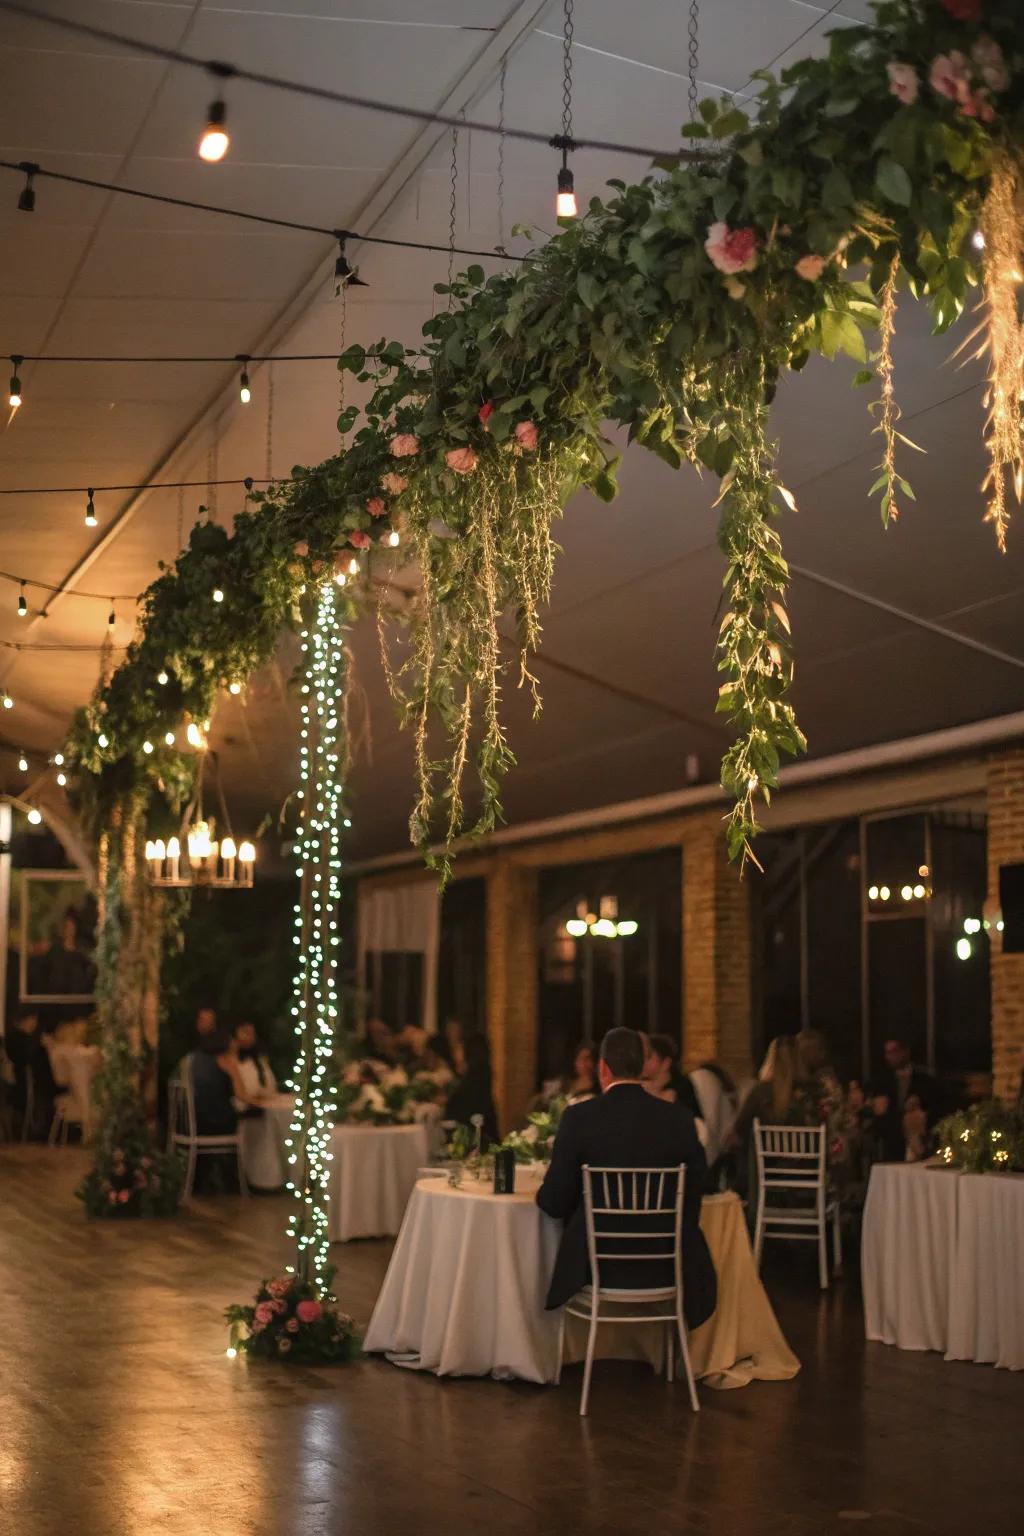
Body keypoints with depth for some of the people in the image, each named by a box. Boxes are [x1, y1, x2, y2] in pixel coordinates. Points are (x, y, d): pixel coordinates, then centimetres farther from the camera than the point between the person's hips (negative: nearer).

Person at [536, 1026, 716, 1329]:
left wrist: (544, 1193, 19)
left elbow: (554, 1203, -6)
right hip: (665, 1269, 1)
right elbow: (696, 1189, 6)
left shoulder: (579, 1117, -9)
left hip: (597, 1268, -1)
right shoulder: (679, 1118, -5)